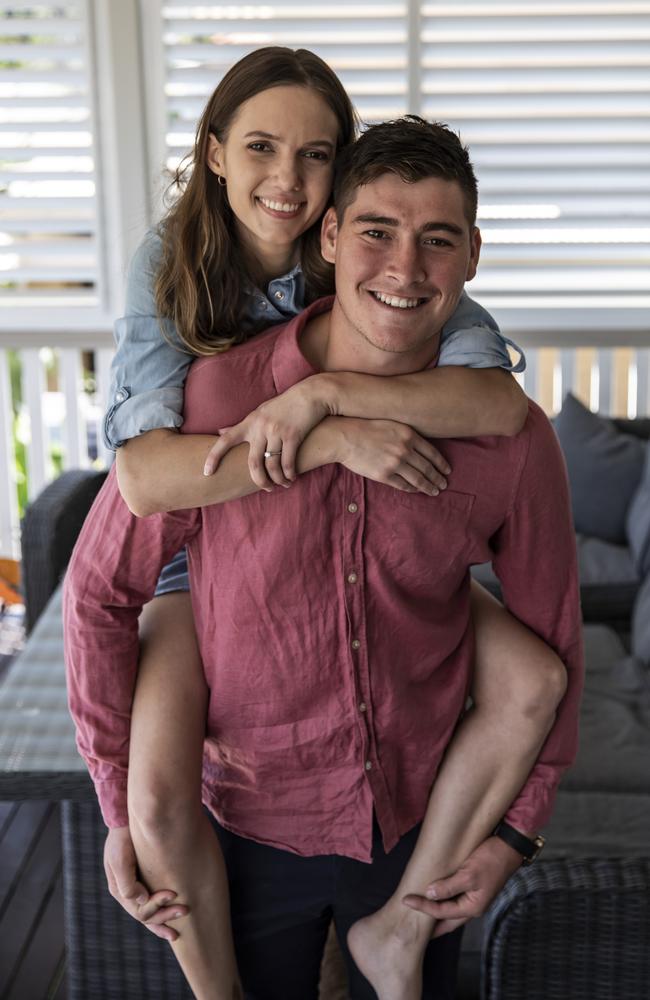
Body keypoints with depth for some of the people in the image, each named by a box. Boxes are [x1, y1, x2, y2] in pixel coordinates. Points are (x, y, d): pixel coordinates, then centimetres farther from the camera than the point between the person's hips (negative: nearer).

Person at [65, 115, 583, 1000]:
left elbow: (550, 641, 0)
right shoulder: (212, 398, -19)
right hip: (252, 824, 0)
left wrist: (513, 828, 0)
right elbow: (101, 591, -9)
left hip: (420, 825, 1)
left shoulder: (512, 439, -14)